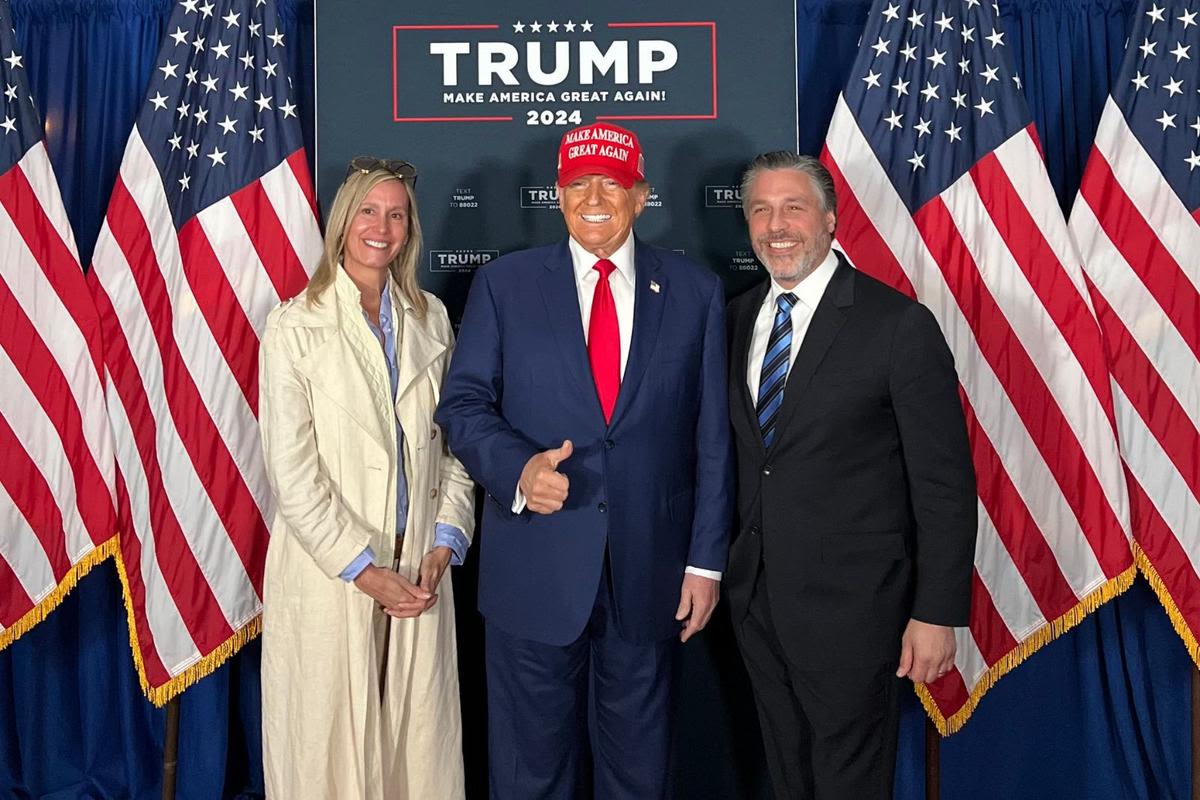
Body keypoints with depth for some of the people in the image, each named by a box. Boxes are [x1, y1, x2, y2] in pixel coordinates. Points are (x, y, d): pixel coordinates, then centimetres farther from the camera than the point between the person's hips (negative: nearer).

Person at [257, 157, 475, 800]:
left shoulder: (430, 318, 9)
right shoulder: (295, 324, -4)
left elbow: (452, 441, 10)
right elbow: (289, 468, -8)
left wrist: (445, 544, -2)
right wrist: (362, 568, -12)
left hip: (419, 568, 3)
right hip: (327, 571, -3)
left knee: (418, 737, 9)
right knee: (330, 739, 7)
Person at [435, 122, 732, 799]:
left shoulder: (696, 292, 3)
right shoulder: (504, 284, 2)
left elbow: (712, 437, 3)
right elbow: (463, 404, 0)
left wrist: (706, 561, 0)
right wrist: (518, 468, -21)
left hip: (650, 567, 1)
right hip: (535, 564, 0)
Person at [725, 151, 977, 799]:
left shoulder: (899, 325, -13)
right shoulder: (739, 317, 6)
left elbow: (945, 483, -12)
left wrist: (937, 613, -14)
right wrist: (725, 563, 10)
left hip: (851, 603, -5)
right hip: (756, 596, 6)